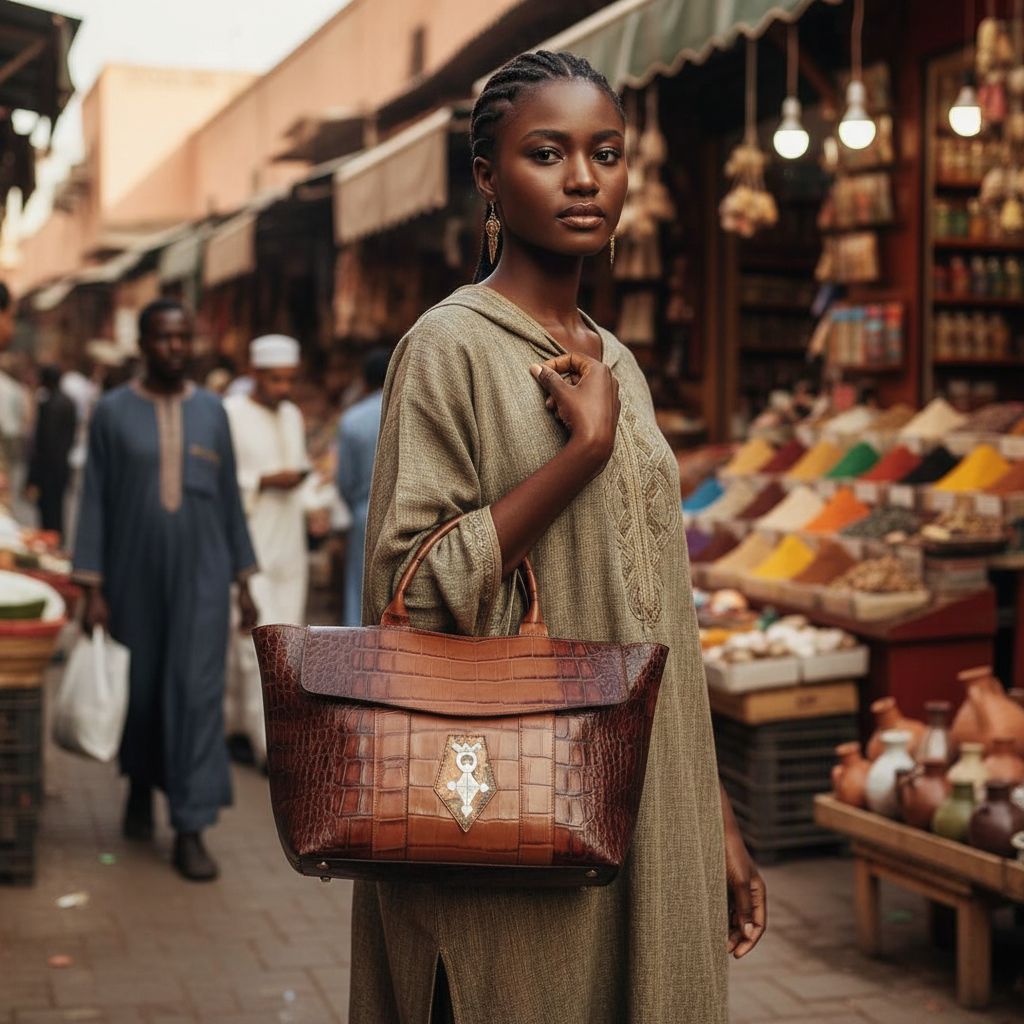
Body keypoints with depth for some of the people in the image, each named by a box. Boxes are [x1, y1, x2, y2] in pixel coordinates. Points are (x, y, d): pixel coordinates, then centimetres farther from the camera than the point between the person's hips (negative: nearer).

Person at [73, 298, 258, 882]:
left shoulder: (212, 411, 5)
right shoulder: (113, 412, -1)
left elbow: (230, 498, 9)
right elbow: (95, 501, -1)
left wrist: (244, 581, 7)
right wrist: (92, 587, -6)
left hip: (201, 577, 1)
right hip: (135, 579, 0)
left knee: (199, 695, -6)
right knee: (138, 691, 12)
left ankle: (191, 830, -3)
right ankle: (141, 788, 38)